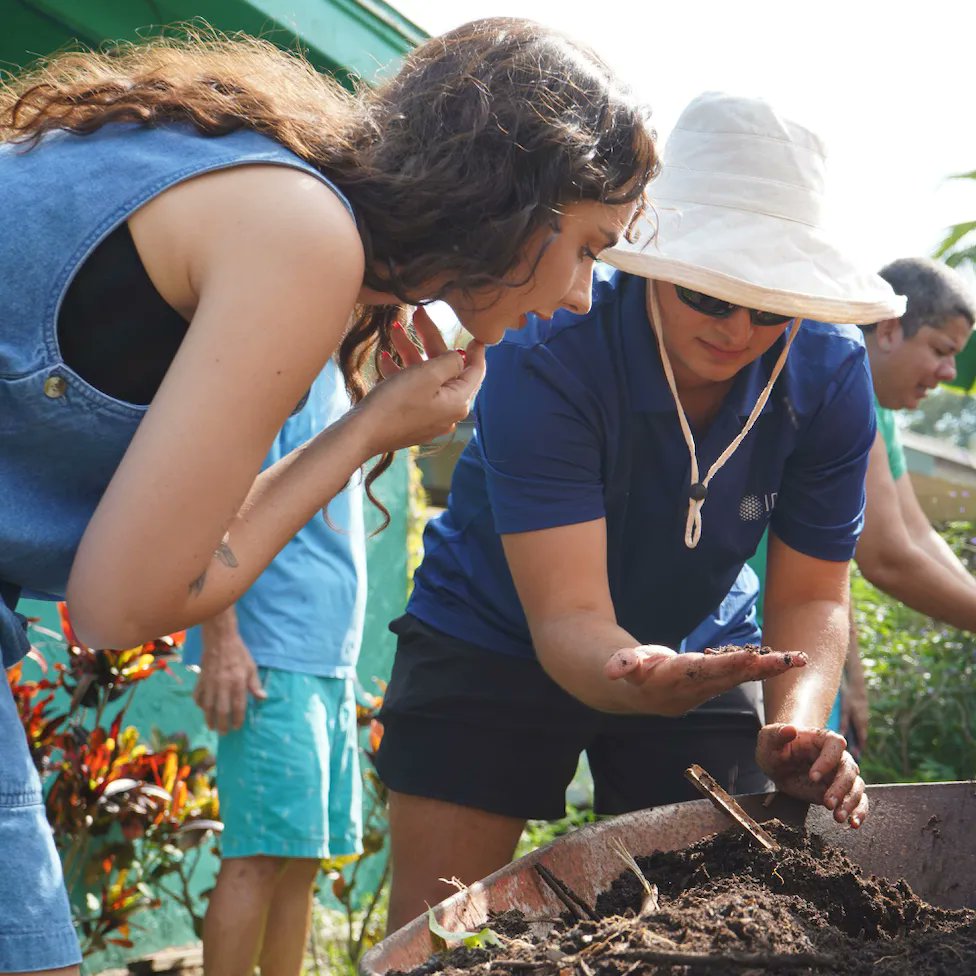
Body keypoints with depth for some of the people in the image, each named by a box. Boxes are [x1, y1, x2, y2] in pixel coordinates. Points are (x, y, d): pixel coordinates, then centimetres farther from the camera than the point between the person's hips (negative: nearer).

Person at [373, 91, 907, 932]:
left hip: (692, 656, 4)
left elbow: (809, 597, -13)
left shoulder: (831, 374, -18)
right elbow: (567, 616, -35)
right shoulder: (545, 357, -31)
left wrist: (798, 724, -34)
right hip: (496, 638, -3)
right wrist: (633, 678, -58)